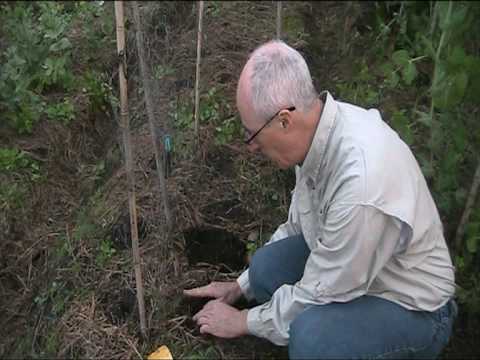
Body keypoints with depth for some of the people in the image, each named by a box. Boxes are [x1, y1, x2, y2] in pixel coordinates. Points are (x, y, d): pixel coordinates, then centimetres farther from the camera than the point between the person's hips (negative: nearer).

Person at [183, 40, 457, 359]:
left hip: (414, 309, -7)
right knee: (265, 267, -10)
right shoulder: (316, 123, -11)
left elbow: (317, 295, -24)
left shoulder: (361, 183, -38)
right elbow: (297, 226, 6)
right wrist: (240, 286, 11)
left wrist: (242, 321, -7)